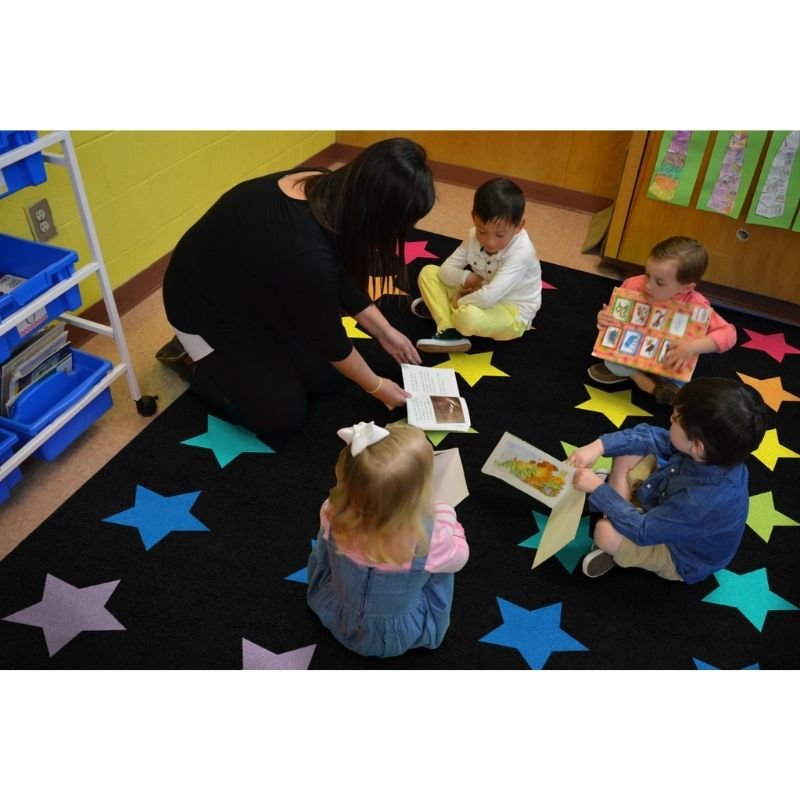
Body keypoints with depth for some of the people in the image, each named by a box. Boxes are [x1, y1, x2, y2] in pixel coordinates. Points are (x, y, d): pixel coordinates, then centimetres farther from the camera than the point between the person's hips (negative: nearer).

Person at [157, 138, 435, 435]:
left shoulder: (327, 191, -16)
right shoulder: (306, 253, -40)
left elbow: (342, 279, 2)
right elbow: (329, 337, -22)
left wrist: (385, 332, 4)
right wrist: (376, 386, -7)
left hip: (256, 293, 8)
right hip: (207, 309, -8)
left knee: (329, 377, 4)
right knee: (284, 415, -5)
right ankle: (193, 357, 11)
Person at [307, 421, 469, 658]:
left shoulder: (333, 513, -32)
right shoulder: (429, 538, -39)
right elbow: (459, 556, -12)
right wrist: (447, 519, 7)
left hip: (336, 618, 2)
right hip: (398, 638, -1)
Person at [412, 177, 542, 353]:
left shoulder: (521, 252, -30)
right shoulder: (475, 236, -9)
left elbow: (488, 297, -37)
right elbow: (445, 270, -6)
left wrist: (459, 302, -21)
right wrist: (465, 278, -24)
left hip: (512, 314, -7)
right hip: (481, 297, 7)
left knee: (469, 316, -39)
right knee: (428, 273, -2)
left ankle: (441, 309, -5)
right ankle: (448, 330, -17)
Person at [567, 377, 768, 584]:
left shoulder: (704, 502, -45)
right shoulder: (716, 451, -25)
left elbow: (643, 530, -32)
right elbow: (651, 436, -10)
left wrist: (598, 489, -25)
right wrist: (599, 446, -21)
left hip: (679, 557, -6)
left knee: (605, 532, -29)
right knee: (627, 450, -4)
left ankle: (621, 548, 7)